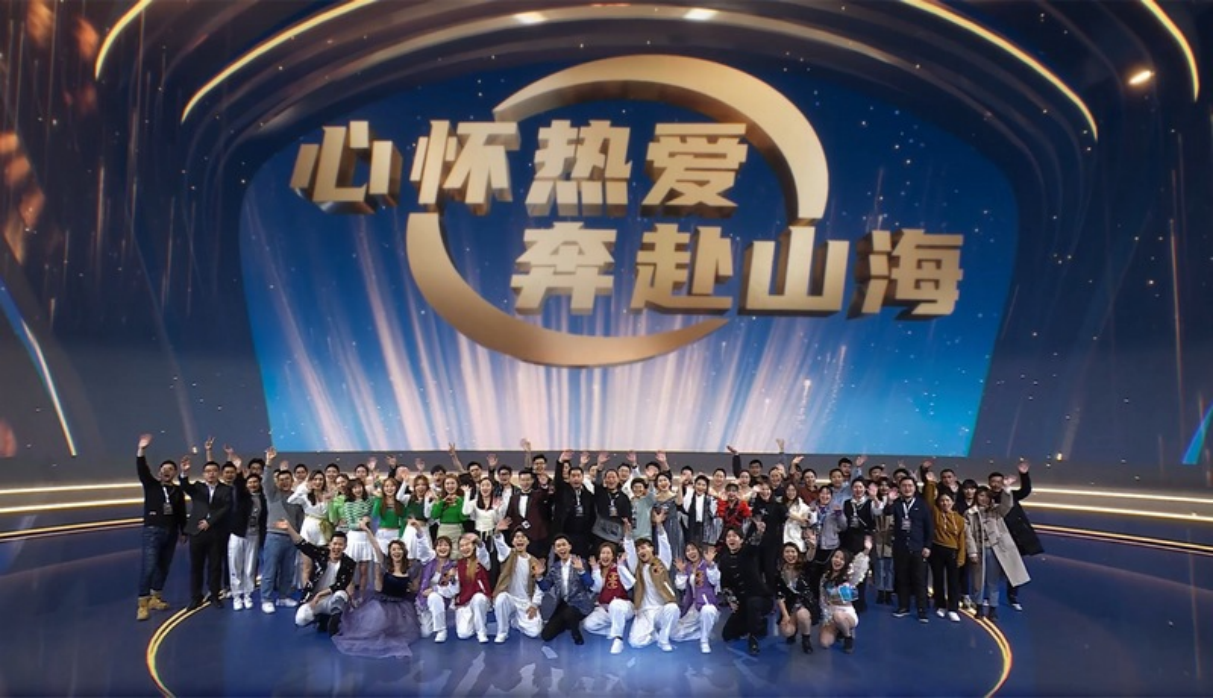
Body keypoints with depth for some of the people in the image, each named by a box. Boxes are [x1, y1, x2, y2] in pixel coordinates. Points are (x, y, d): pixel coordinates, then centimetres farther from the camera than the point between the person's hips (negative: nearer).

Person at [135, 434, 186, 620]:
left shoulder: (177, 491, 6)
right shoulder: (151, 485, 2)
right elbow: (142, 470, -14)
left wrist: (183, 531, 13)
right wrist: (141, 450, -28)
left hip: (171, 533, 3)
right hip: (152, 531, -3)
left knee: (164, 566, 9)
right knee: (148, 567, -10)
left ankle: (155, 598, 21)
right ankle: (143, 604, -6)